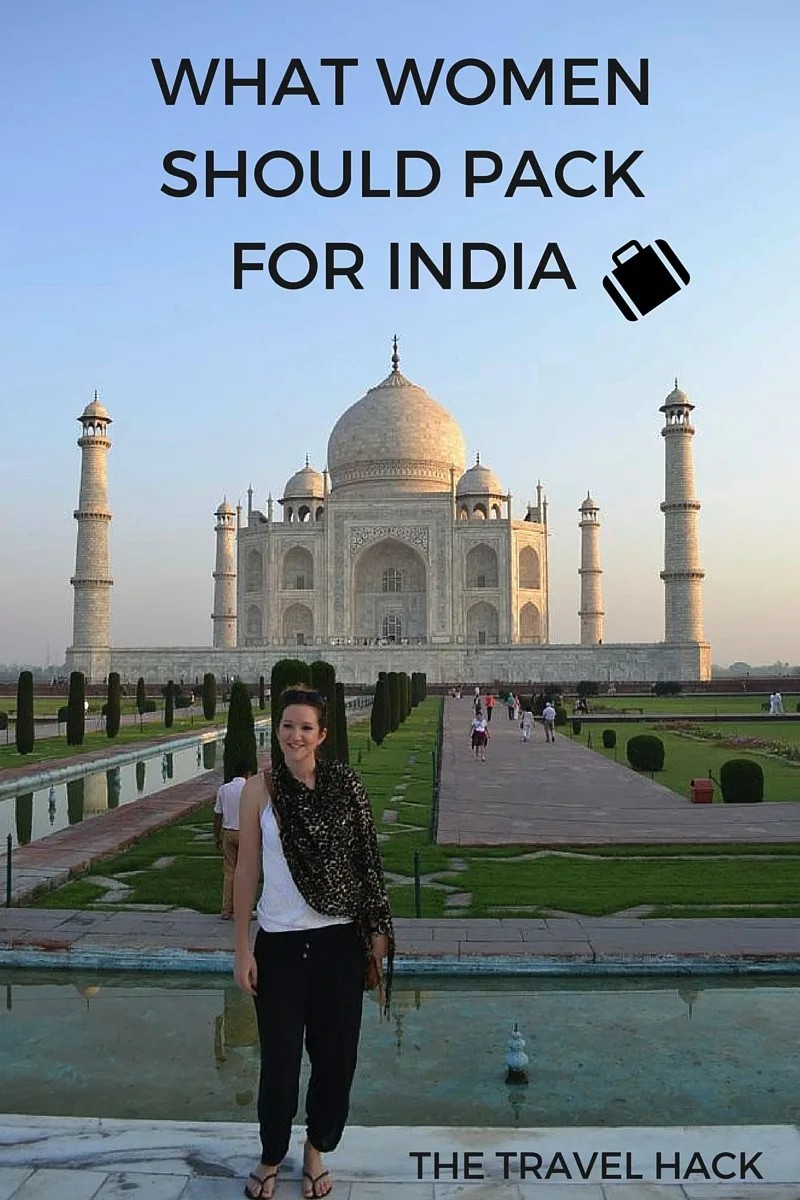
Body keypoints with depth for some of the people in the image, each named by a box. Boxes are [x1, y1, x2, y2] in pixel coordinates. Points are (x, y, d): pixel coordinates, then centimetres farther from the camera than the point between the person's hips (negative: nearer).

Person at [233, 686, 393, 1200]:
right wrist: (242, 948, -2)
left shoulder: (346, 784, -2)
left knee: (336, 1051, 11)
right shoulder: (260, 789, -5)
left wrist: (378, 931, 1)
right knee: (279, 1057, 7)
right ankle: (271, 1157, 32)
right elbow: (247, 869, -1)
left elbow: (365, 862, 3)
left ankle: (318, 1151, 35)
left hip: (340, 940, 1)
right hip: (280, 941, -1)